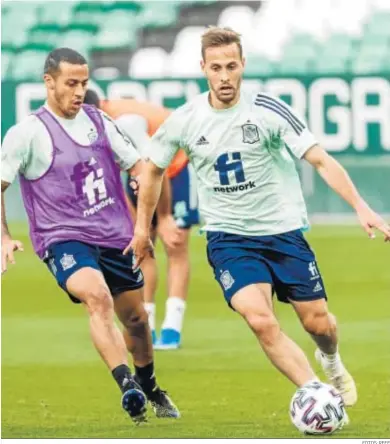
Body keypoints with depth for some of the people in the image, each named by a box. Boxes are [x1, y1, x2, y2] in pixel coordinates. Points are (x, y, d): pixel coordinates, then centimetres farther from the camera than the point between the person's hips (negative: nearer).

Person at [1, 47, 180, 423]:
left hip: (115, 238, 6)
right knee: (97, 296, -33)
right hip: (63, 240, -6)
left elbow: (138, 166, 18)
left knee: (135, 318, 16)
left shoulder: (98, 121, 8)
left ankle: (149, 389, 42)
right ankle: (127, 385, -39)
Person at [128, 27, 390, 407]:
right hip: (228, 237, 0)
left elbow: (321, 161, -13)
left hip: (283, 230, 0)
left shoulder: (268, 110, -12)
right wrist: (142, 227, 17)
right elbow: (153, 170, 12)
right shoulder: (184, 121, -6)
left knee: (317, 322, 6)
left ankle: (331, 360, 43)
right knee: (261, 321, -23)